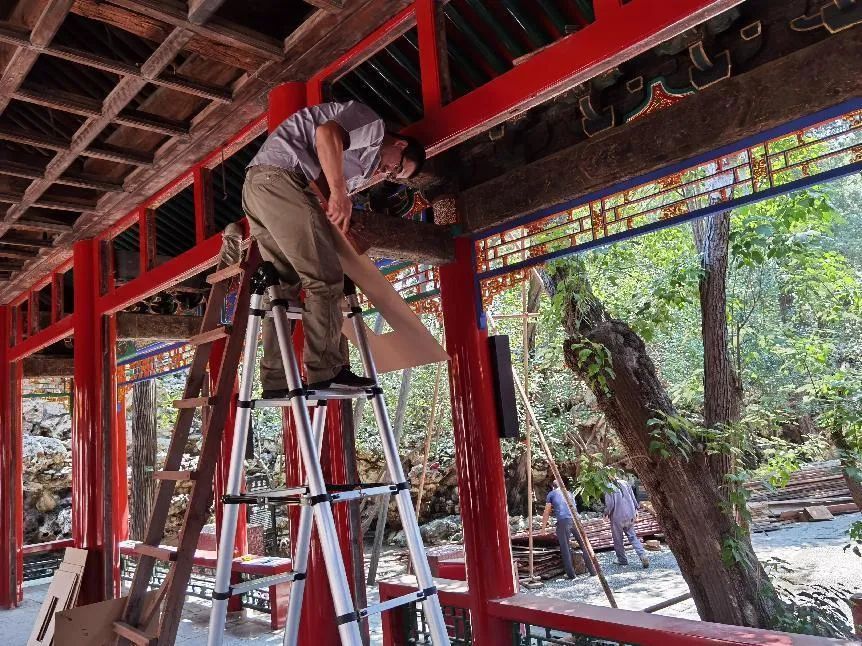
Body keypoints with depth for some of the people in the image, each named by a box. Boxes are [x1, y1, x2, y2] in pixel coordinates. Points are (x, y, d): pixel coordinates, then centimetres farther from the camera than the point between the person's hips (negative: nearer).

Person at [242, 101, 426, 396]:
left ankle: (275, 381, 4)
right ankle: (327, 371, -14)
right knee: (326, 278, -12)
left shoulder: (362, 163, 30)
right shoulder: (372, 124, 4)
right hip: (278, 175, -10)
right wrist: (339, 192, -20)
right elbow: (327, 134, -16)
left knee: (283, 285, 6)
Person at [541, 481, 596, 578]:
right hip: (575, 519, 4)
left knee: (565, 549, 3)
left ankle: (571, 574, 2)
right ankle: (592, 571, 8)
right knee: (584, 545, 9)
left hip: (563, 521, -3)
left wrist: (543, 528, 26)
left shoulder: (551, 494, 19)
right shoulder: (568, 493, 30)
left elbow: (546, 513, 18)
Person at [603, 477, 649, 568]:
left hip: (617, 517, -5)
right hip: (630, 515, 5)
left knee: (618, 540, 12)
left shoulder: (609, 488, -15)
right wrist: (636, 509, 20)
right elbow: (633, 498, 7)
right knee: (632, 537, 15)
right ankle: (643, 556, 1)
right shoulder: (625, 483, 1)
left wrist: (606, 514, 1)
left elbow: (609, 504, -17)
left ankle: (622, 560, 22)